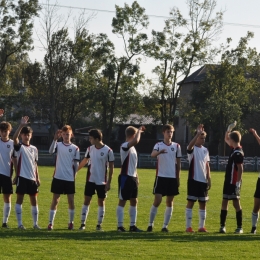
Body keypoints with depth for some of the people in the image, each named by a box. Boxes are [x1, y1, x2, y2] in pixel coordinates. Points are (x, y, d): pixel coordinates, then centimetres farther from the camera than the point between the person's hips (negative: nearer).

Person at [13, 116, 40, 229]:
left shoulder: (34, 149, 13)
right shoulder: (19, 147, -2)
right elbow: (14, 137, -24)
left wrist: (37, 178, 12)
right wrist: (22, 125, -31)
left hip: (32, 178, 5)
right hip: (22, 177, -5)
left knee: (34, 200, 8)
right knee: (19, 199, -1)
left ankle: (35, 223, 16)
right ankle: (20, 223, 2)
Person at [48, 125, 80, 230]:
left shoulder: (75, 148, 4)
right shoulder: (58, 145, 2)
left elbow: (76, 164, 7)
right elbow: (51, 151, -19)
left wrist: (74, 175, 5)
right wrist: (55, 139, -28)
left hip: (70, 178, 1)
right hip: (58, 177, -1)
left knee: (71, 200, 4)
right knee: (55, 200, 1)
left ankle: (71, 222, 17)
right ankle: (50, 222, 4)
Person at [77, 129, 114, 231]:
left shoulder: (108, 150, -11)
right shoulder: (90, 149, 1)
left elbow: (111, 167, -6)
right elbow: (85, 161, 18)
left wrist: (109, 182, -8)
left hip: (102, 181, -3)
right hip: (90, 180, 3)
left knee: (101, 202, 5)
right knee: (86, 201, 1)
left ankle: (99, 224, 13)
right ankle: (83, 223, 6)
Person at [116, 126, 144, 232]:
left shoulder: (132, 147, 16)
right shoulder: (124, 146, -14)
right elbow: (135, 141, -35)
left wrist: (136, 177, 17)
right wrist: (139, 130, -19)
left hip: (133, 177, 9)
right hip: (125, 177, -9)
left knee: (134, 201, 11)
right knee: (122, 201, -4)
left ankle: (133, 225, 16)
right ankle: (120, 226, -1)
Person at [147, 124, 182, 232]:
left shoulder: (176, 146, 7)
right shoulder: (159, 145, 0)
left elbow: (178, 163, 11)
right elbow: (152, 154, -22)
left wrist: (178, 178, 7)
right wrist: (160, 152, -44)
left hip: (172, 178, 3)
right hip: (161, 177, -3)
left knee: (170, 202, 3)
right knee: (157, 201, -7)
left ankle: (165, 226, 9)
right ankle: (150, 224, 5)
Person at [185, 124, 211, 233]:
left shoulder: (205, 150, 13)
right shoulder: (192, 149, -5)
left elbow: (207, 165, 15)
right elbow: (190, 145, -32)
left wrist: (209, 179, 8)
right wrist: (198, 133, -38)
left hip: (203, 180, 6)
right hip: (194, 179, -6)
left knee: (203, 203, 7)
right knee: (191, 202, -4)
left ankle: (201, 226, 13)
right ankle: (188, 226, 0)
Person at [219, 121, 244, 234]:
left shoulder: (238, 153, -17)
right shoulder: (234, 149, 9)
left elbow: (240, 169, -20)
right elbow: (226, 139, 27)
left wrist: (238, 182, -22)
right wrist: (229, 129, 13)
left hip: (234, 182, -10)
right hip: (228, 181, 10)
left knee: (236, 202, -5)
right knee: (224, 202, 11)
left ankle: (239, 227, 1)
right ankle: (222, 226, 16)